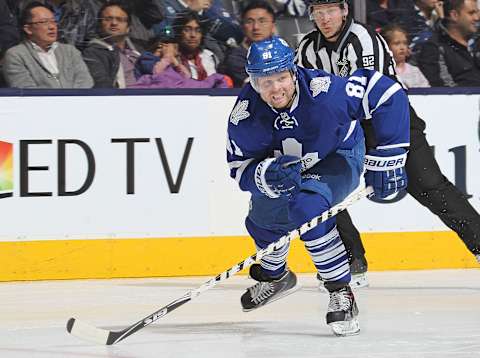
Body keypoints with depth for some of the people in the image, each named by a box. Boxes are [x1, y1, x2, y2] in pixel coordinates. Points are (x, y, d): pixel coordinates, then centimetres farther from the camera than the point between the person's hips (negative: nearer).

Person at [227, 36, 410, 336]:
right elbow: (240, 166, -19)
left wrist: (386, 159, -24)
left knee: (306, 205, -31)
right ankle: (275, 276, 46)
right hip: (286, 166, 5)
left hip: (338, 158, -5)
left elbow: (388, 94, -30)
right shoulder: (246, 114, -26)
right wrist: (267, 175, -43)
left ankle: (341, 292, -21)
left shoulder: (325, 91, -37)